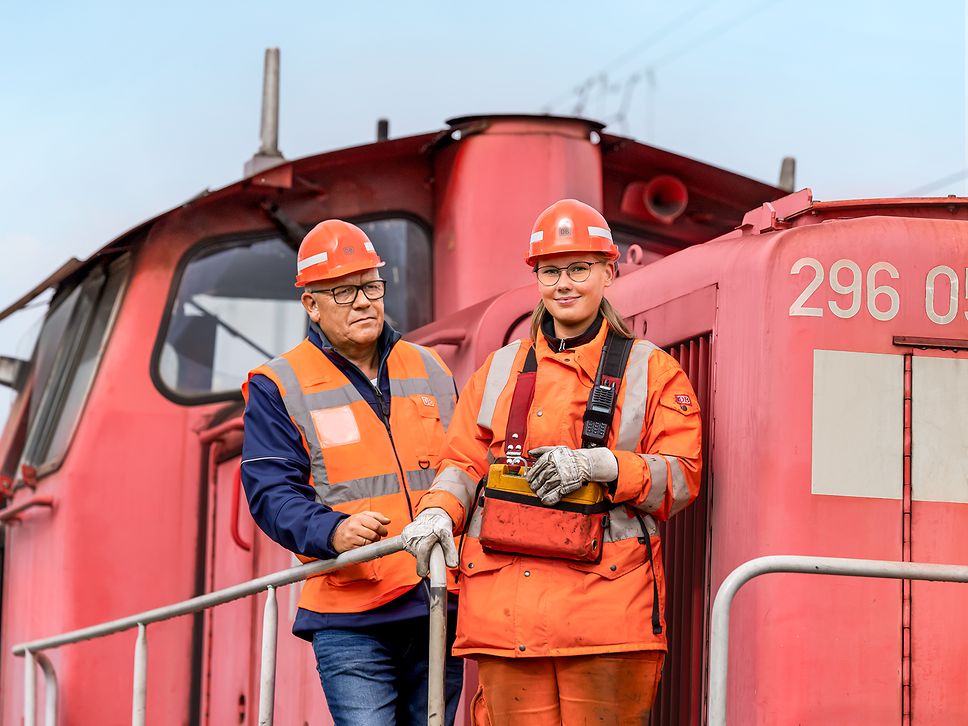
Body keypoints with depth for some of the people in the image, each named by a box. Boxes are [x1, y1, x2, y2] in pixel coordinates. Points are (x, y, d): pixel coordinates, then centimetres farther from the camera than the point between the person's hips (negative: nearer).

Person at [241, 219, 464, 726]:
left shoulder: (430, 371, 16)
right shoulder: (278, 387, 2)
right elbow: (271, 493, -7)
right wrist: (333, 532, -25)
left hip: (440, 608, 5)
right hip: (350, 618, -5)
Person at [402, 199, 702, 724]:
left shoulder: (651, 371, 10)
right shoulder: (500, 370, 20)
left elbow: (681, 477, 2)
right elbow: (464, 462, 17)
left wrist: (594, 465, -13)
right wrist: (438, 513, -6)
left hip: (607, 600, -2)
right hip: (505, 599, 2)